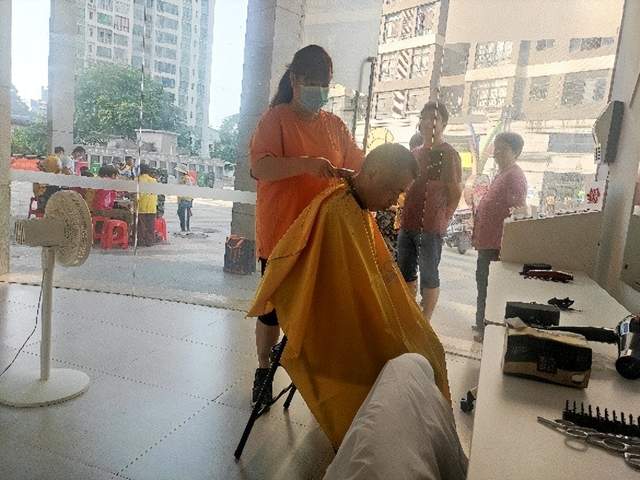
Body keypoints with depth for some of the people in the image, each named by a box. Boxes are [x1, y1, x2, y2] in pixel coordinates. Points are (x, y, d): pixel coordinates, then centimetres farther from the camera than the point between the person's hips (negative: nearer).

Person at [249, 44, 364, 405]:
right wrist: (305, 164, -32)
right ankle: (263, 371, 28)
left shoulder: (335, 125, 11)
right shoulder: (276, 118, -4)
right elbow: (261, 167, -18)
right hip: (281, 234, -4)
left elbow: (359, 168, 12)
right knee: (274, 305, 8)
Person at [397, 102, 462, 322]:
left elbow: (456, 193, -6)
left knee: (429, 275, 2)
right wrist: (404, 216, 15)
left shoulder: (449, 154, -6)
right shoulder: (415, 153, 15)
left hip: (431, 228, -7)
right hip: (407, 225, 8)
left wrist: (443, 219, -3)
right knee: (406, 272, 14)